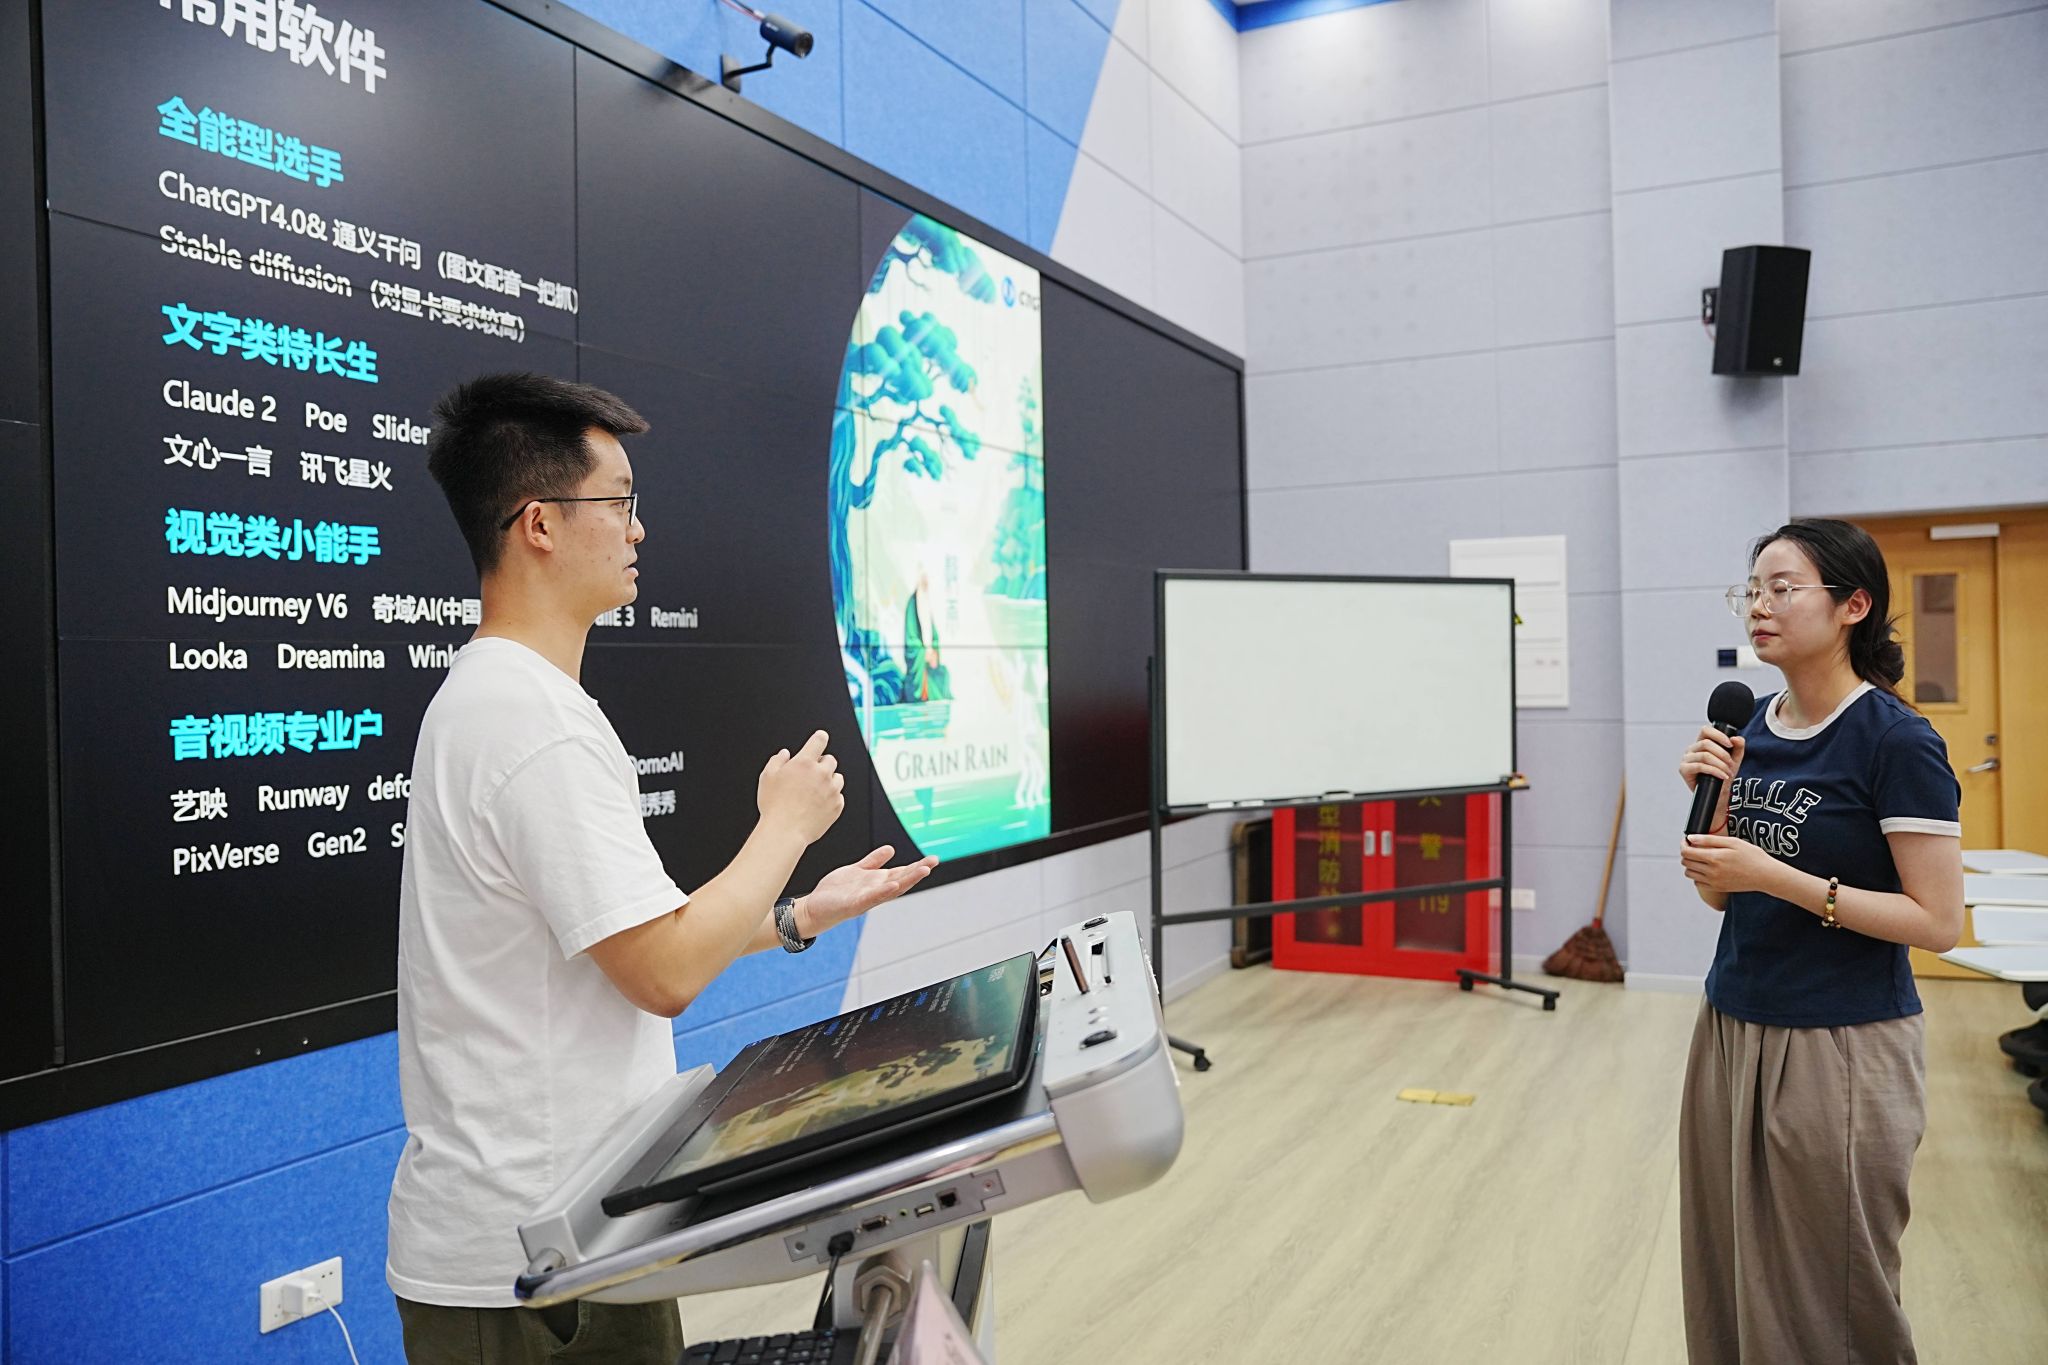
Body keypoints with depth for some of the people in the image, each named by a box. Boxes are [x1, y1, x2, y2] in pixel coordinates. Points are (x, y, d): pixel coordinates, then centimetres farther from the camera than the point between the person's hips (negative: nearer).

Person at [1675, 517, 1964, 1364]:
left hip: (1841, 1048, -6)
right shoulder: (1752, 727, 5)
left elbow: (1938, 922, -16)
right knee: (1726, 1283, 15)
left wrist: (1777, 876, -21)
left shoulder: (1897, 740, -14)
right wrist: (1714, 800, -7)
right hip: (1730, 1031, 6)